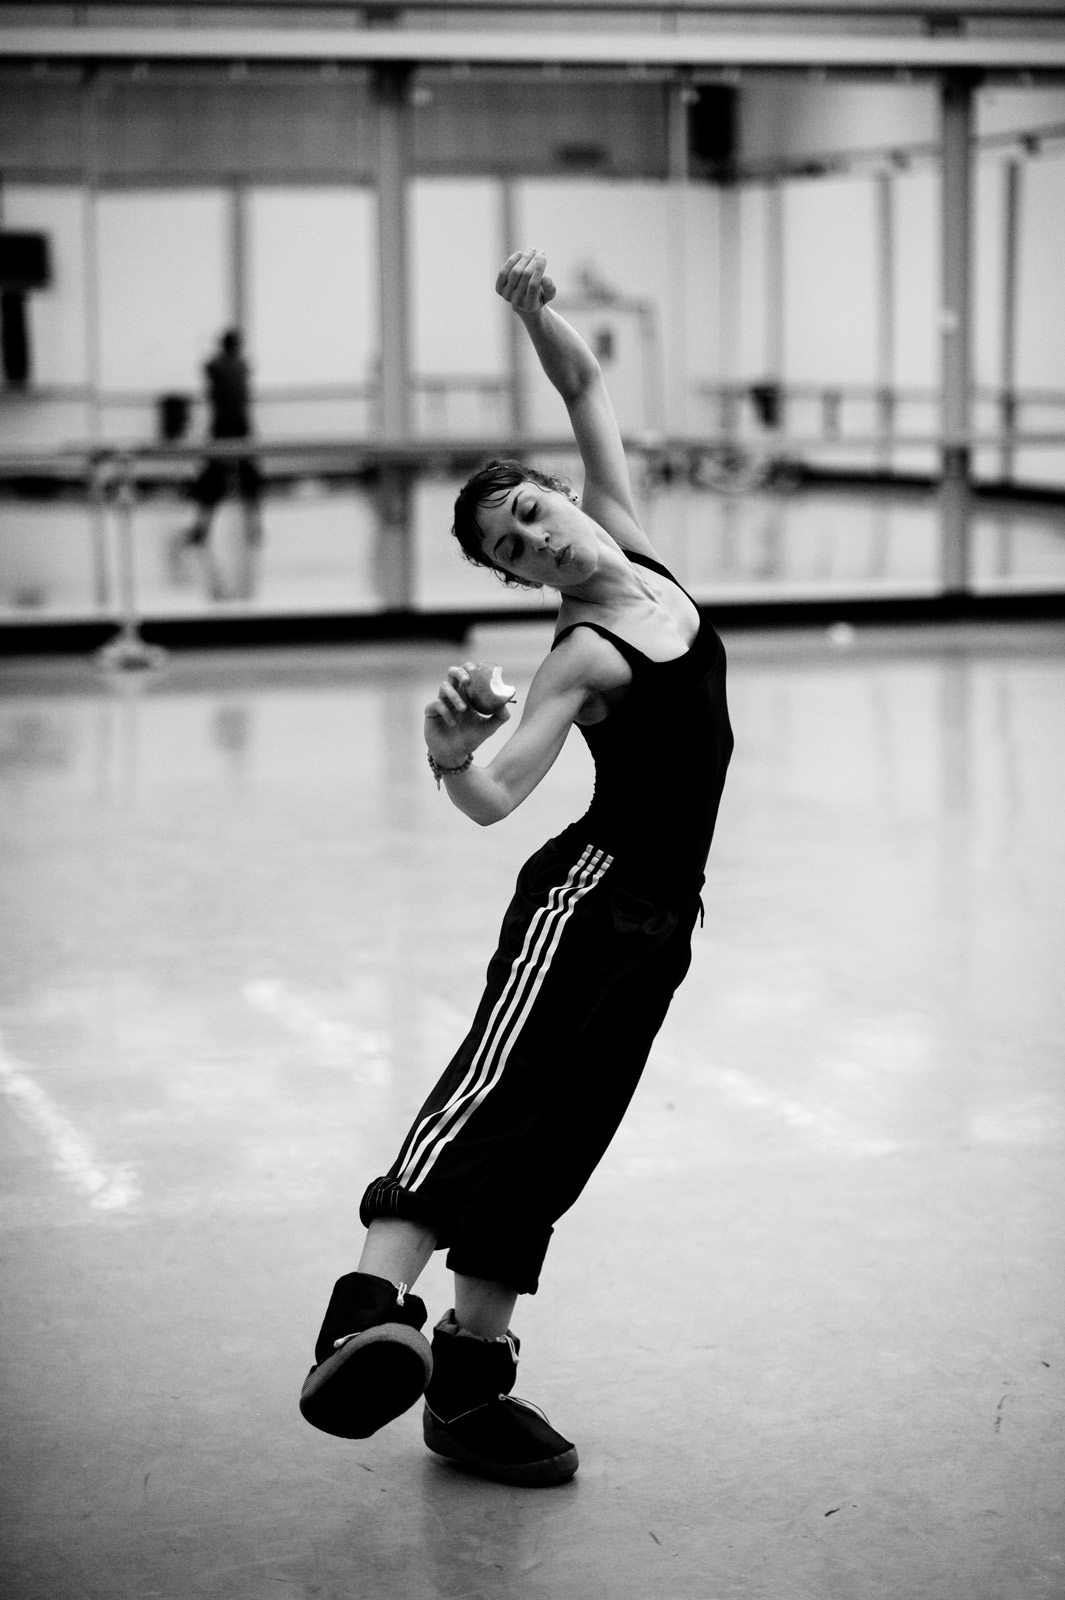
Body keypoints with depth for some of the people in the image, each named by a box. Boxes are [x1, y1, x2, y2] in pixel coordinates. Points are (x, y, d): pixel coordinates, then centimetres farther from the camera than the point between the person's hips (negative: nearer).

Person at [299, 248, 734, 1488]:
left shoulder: (629, 540, 8)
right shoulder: (582, 656, -11)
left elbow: (588, 389, 15)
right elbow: (493, 798, -22)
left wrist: (538, 312, -3)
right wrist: (450, 756, -44)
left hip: (658, 919, 6)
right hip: (585, 892, -6)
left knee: (555, 1142, 5)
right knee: (498, 1080, -26)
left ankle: (468, 1385, 8)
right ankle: (369, 1310, -42)